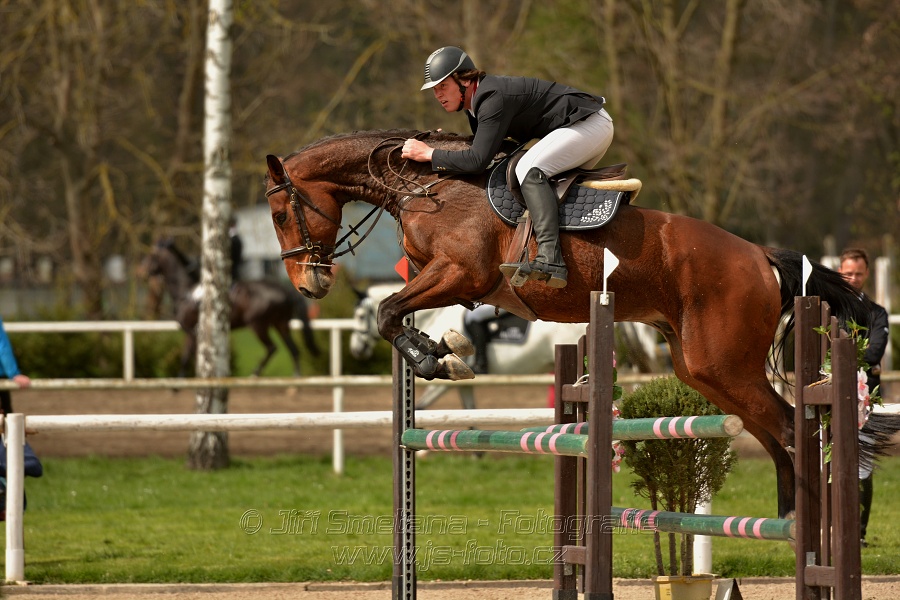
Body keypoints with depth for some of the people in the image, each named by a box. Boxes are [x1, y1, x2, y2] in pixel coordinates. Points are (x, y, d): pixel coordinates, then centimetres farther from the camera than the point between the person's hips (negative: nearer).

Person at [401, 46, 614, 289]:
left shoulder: (494, 98, -24)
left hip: (592, 123, -11)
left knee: (529, 169, -26)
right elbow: (479, 145, 19)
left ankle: (550, 261, -39)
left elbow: (478, 160, -29)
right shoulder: (477, 98, 8)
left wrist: (429, 154, -21)